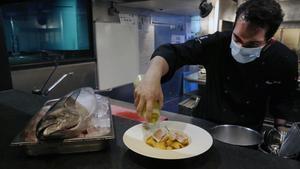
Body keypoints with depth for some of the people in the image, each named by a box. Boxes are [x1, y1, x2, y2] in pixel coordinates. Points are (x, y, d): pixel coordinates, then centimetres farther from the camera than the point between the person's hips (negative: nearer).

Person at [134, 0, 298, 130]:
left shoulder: (285, 60, -16)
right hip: (206, 122, 0)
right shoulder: (218, 42, -22)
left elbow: (282, 98, 2)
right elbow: (174, 52, -32)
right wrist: (153, 75, -51)